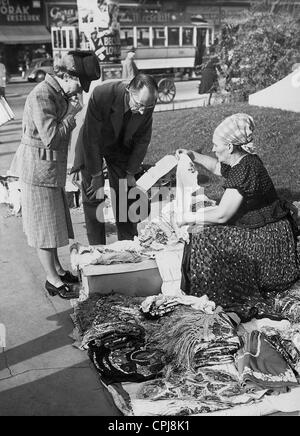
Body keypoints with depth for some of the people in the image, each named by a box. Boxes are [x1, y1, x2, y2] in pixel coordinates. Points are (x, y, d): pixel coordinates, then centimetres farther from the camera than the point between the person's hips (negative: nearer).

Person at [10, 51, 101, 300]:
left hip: (53, 169, 10)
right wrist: (72, 113, -19)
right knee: (44, 226, 1)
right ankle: (53, 281, 13)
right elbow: (50, 137, -26)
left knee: (54, 221, 18)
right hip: (38, 169, -10)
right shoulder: (41, 96, -21)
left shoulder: (59, 94, 9)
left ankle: (57, 269, 33)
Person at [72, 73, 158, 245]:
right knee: (93, 197, -4)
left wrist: (130, 173, -6)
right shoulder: (101, 95, -35)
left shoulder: (147, 103, -23)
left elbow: (143, 140, -7)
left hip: (122, 146, 3)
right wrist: (96, 175, -19)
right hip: (92, 146, -2)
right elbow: (91, 137, -26)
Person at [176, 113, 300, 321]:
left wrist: (191, 218, -11)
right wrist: (193, 155, 18)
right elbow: (216, 166, 28)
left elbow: (221, 215, -24)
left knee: (206, 240, -15)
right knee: (203, 230, 9)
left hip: (268, 240, -10)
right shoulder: (241, 161, 4)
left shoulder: (244, 171, -26)